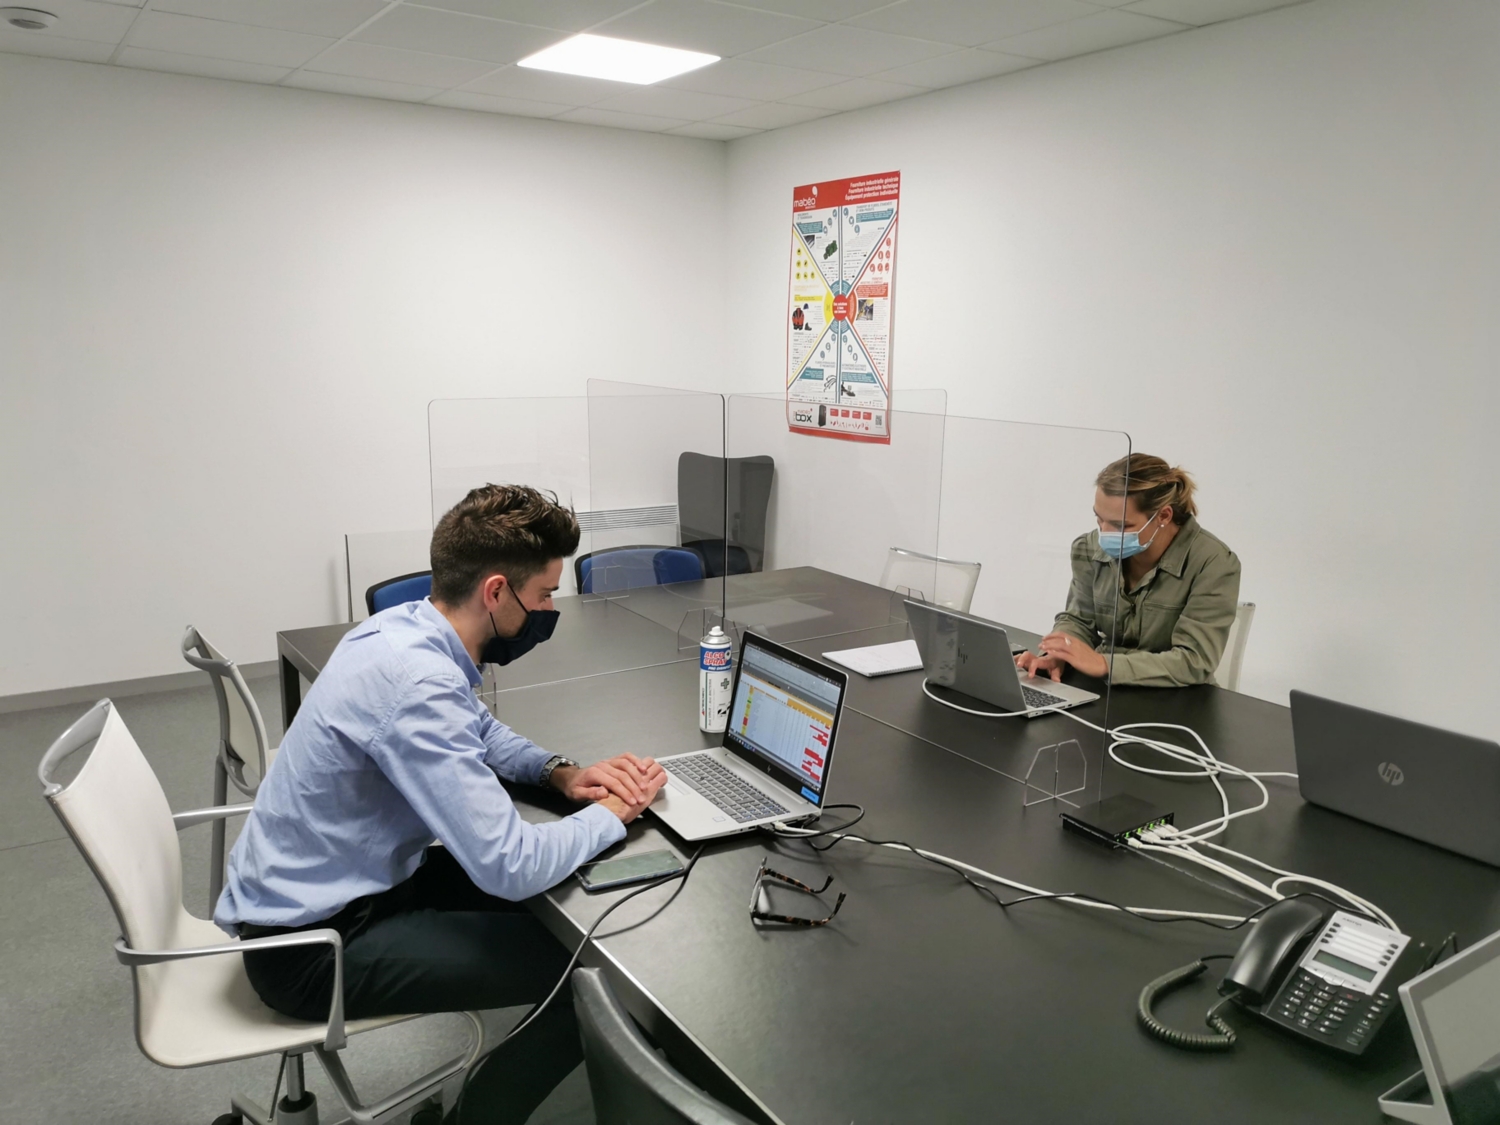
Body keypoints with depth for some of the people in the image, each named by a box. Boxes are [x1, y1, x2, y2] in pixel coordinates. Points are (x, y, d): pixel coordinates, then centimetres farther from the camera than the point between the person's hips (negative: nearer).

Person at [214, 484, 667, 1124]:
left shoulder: (407, 626, -3)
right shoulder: (417, 686, -32)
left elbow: (477, 729, 17)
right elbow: (511, 867, -31)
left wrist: (560, 773, -1)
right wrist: (612, 814, -14)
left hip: (339, 883, 9)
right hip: (311, 946, -9)